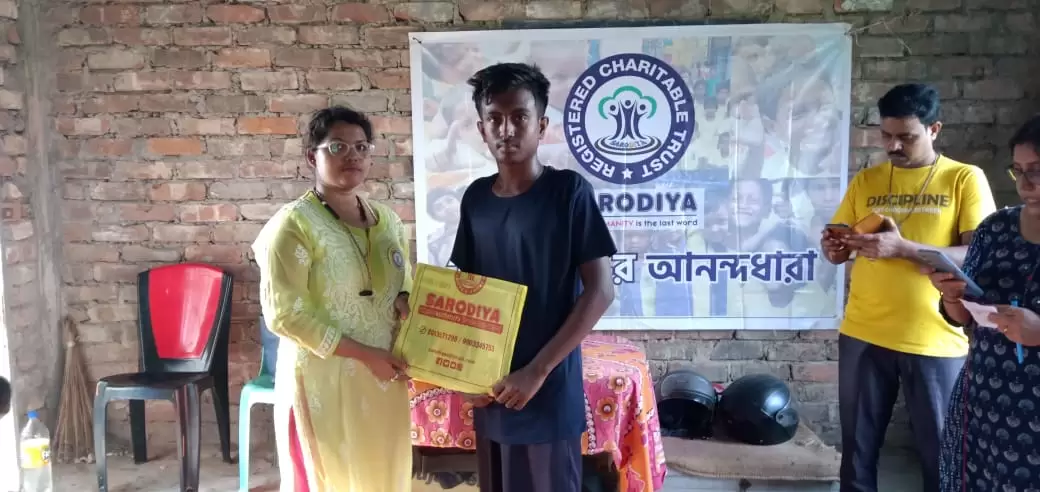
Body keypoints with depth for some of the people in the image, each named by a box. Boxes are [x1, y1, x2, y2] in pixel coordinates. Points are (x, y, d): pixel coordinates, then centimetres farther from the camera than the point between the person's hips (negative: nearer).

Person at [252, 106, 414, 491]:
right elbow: (285, 315, -16)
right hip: (323, 380, -6)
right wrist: (364, 354, -17)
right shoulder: (294, 224, -12)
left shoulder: (388, 221, 8)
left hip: (385, 379, 6)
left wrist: (406, 299, -6)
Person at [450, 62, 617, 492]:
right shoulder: (476, 197, 4)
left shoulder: (569, 190, -11)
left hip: (550, 393, -5)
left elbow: (600, 291, -14)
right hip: (490, 391, 5)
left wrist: (538, 370, -17)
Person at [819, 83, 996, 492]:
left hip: (935, 340, -3)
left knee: (941, 452, 11)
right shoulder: (865, 181, 8)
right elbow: (838, 251, 11)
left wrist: (903, 248, -23)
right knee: (858, 445, 13)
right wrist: (832, 247, -13)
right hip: (863, 334, 3)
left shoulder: (965, 179, -2)